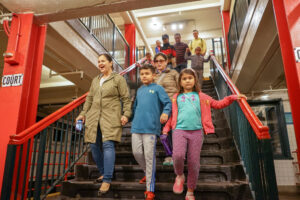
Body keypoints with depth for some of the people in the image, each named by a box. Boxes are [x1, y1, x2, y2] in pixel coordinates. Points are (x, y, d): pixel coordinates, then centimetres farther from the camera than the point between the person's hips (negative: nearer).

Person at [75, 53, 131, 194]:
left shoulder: (118, 79, 2)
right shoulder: (95, 80, 20)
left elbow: (126, 99, -2)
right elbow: (90, 98, 22)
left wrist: (126, 114, -12)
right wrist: (83, 113, 16)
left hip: (111, 117, -6)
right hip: (94, 117, 6)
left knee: (108, 145, -14)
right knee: (94, 146, 5)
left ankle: (107, 180, -8)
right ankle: (103, 173, 23)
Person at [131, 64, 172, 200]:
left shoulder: (158, 88, 3)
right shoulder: (139, 90, 20)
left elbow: (168, 102, -5)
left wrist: (165, 112, -24)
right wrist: (133, 120, 25)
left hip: (151, 128, -5)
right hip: (136, 127, 6)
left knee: (149, 156, -3)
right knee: (137, 153, 7)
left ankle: (150, 189, 8)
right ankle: (148, 173, 34)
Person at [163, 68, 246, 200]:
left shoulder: (201, 96, 17)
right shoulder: (176, 97, 18)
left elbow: (217, 104, 21)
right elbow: (173, 116, 19)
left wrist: (232, 98, 12)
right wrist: (166, 128, 9)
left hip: (196, 131, 1)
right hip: (179, 130, 0)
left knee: (193, 163, 3)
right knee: (178, 155, -24)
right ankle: (179, 176, 10)